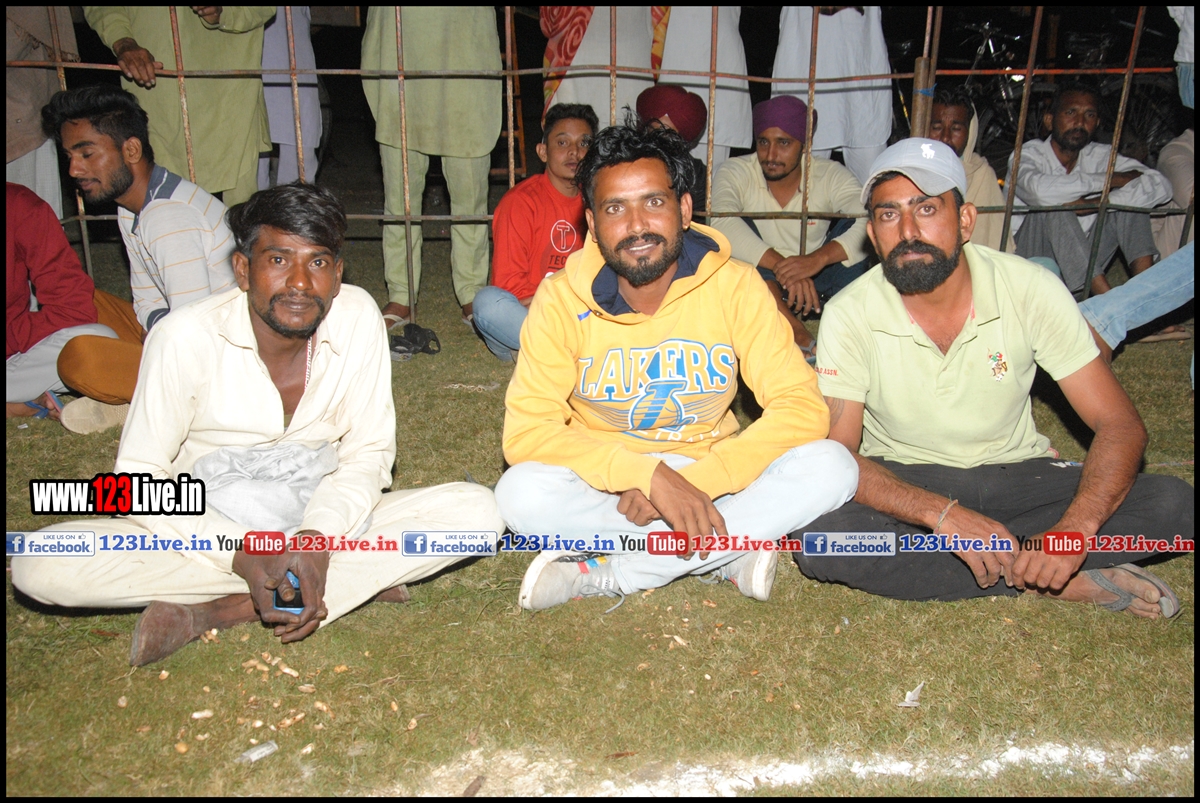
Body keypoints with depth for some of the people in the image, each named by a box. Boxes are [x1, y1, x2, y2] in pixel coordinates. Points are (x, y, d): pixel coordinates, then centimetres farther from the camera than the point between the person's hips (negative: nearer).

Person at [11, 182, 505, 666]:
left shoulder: (357, 317, -14)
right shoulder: (185, 337, -19)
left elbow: (368, 451, -7)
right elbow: (140, 478, -13)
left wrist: (319, 536, -24)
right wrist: (242, 554, -27)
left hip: (320, 524, 2)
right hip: (208, 532, -1)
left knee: (476, 510, -21)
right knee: (39, 567, -26)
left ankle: (211, 613, -21)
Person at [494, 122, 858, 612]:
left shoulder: (735, 287, -11)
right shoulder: (562, 300, -13)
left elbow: (802, 408, -15)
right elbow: (526, 431, -19)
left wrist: (693, 481, -27)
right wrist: (650, 475, -33)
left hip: (708, 475, 1)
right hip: (604, 483, 0)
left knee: (830, 467, -24)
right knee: (522, 493, -31)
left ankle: (603, 578, -22)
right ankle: (729, 554, -18)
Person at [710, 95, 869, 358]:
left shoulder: (831, 176, -10)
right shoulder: (736, 173, -12)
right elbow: (721, 221, -33)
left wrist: (818, 258, -44)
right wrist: (781, 265, -43)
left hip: (815, 281, 1)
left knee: (854, 227, -21)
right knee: (738, 227, -28)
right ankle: (795, 331, -37)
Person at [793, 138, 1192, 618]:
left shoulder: (1031, 290, -14)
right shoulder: (849, 315, -16)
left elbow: (1120, 424, -14)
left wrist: (1074, 529, -32)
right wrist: (942, 514, -35)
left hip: (1018, 476, 1)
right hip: (905, 484, 0)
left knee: (1173, 504, -20)